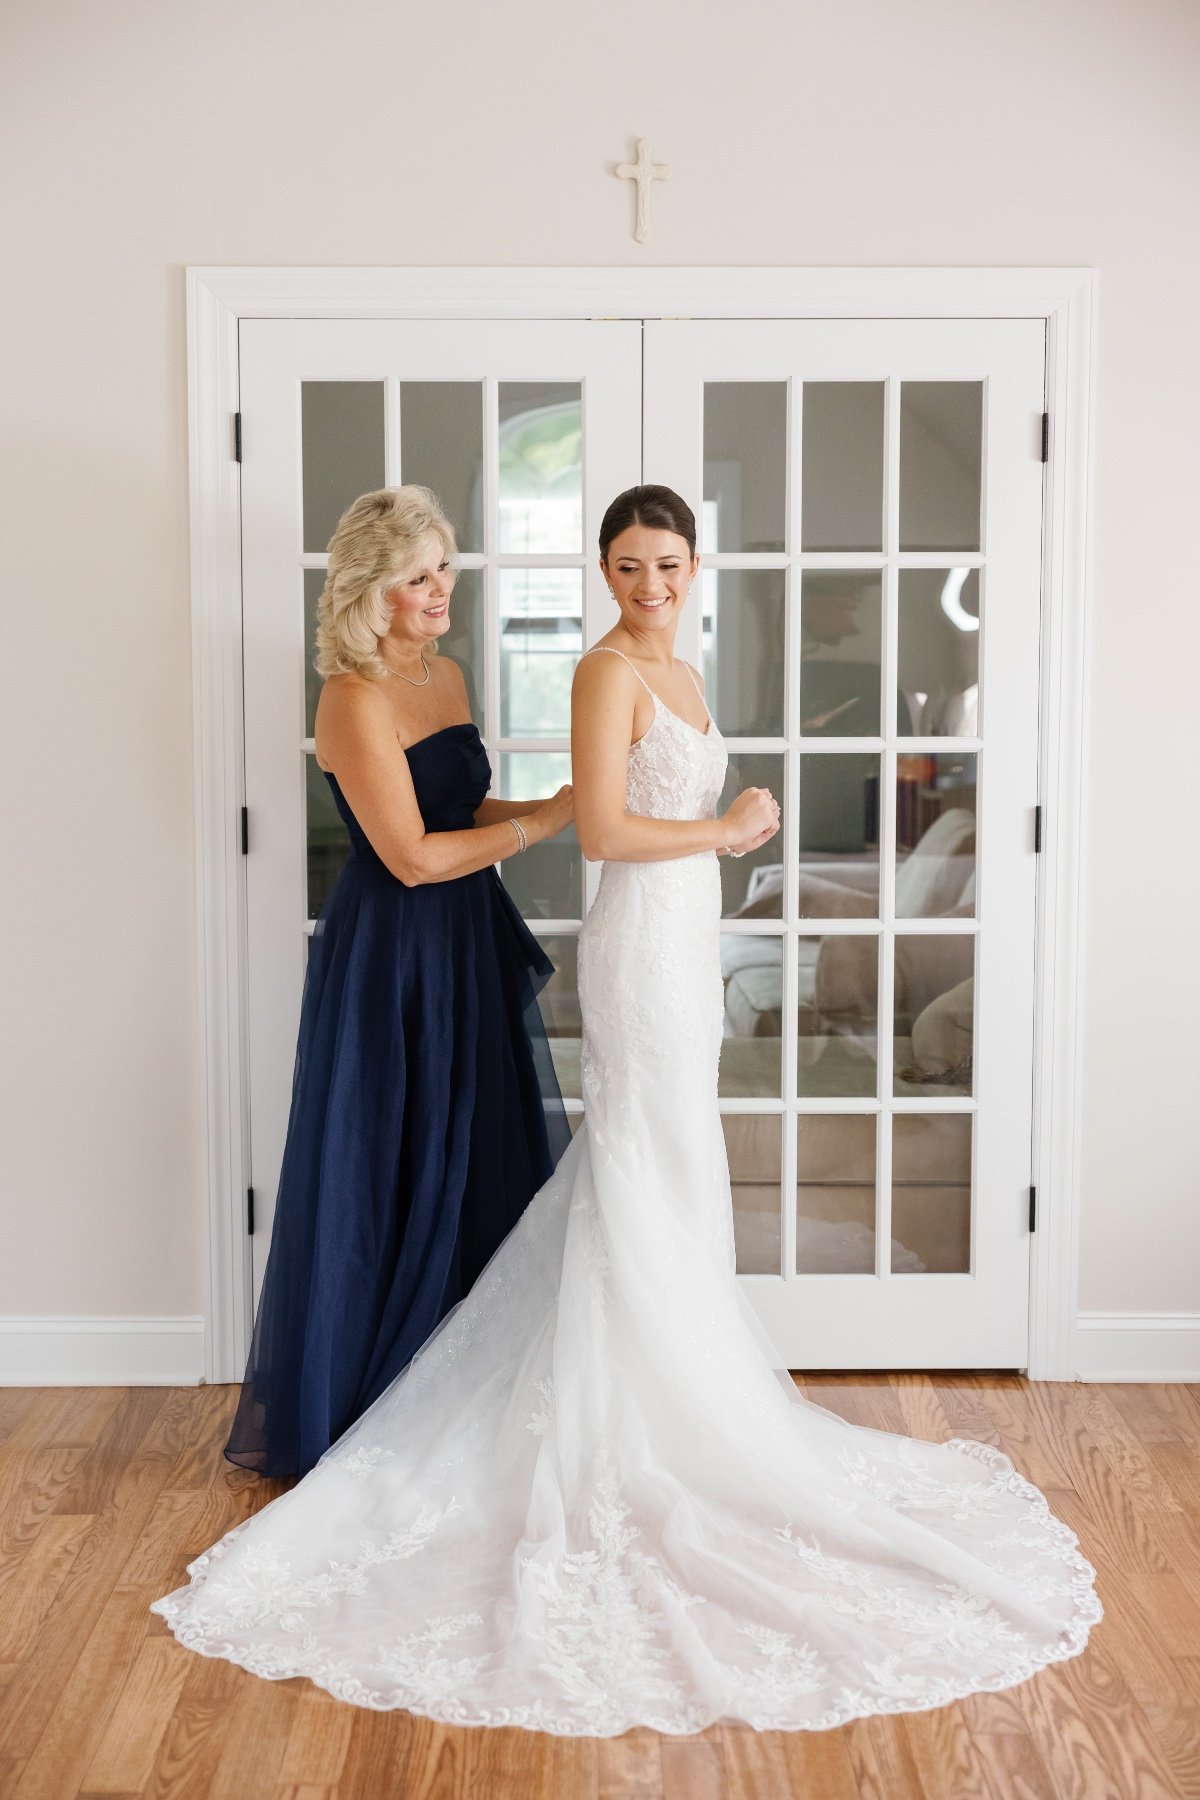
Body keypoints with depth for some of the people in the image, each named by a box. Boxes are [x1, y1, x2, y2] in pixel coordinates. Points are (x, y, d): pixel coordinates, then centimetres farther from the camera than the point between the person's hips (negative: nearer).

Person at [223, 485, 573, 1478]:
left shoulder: (447, 676, 10)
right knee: (388, 1181, 2)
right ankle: (349, 1414, 19)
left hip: (470, 949, 9)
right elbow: (412, 856, -19)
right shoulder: (356, 699, -16)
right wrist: (542, 821, -15)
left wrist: (556, 805, 3)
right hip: (391, 959, -8)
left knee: (486, 1168, 13)